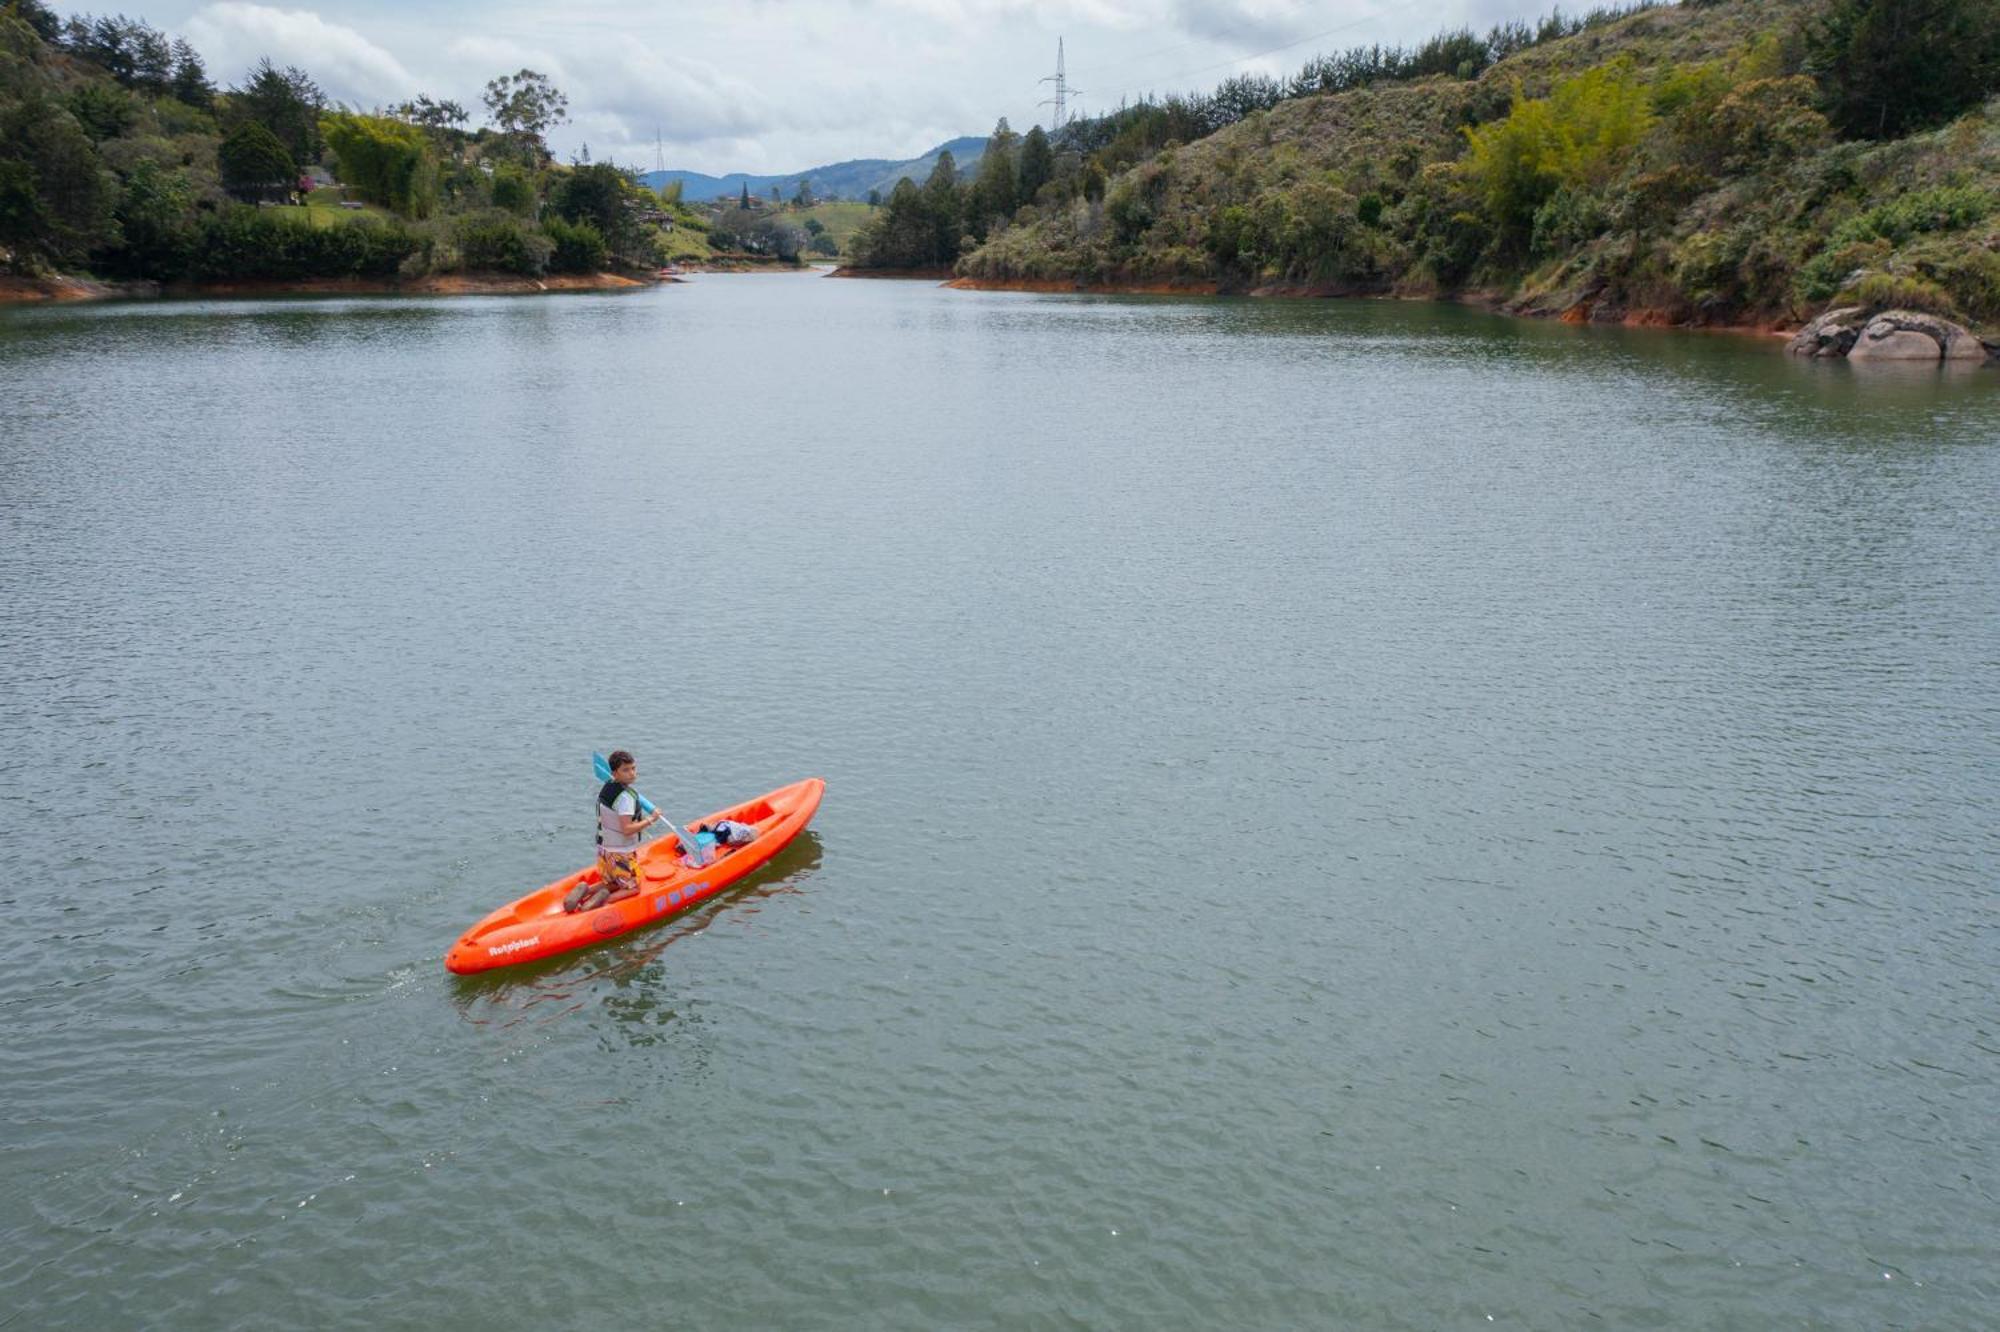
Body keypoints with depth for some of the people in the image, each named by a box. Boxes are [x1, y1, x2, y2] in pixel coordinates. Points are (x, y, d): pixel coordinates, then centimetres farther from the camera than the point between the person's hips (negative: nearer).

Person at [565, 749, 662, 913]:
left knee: (610, 884, 25)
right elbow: (627, 829, -27)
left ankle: (585, 890, 1)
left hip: (604, 849, 8)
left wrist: (639, 819, 14)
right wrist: (649, 820, -17)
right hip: (622, 854, -8)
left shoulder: (606, 788, 4)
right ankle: (605, 900, -15)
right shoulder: (626, 797, -23)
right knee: (632, 888, 9)